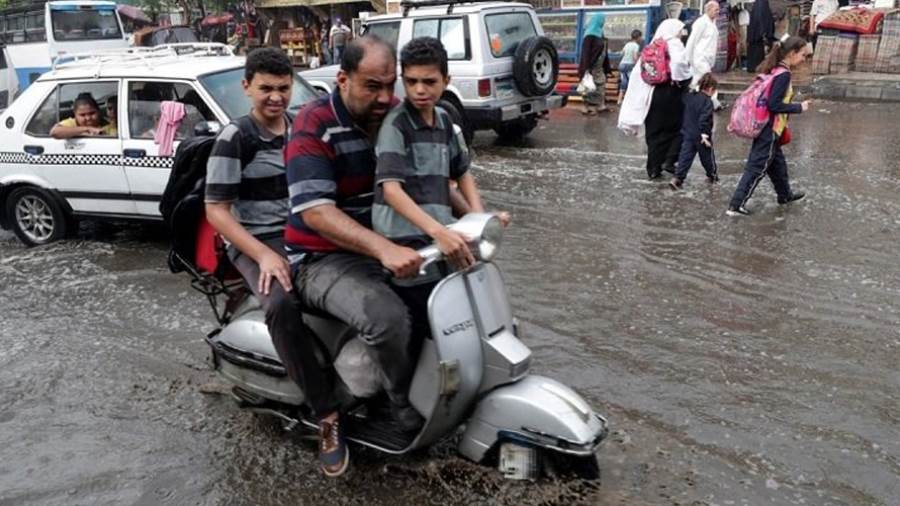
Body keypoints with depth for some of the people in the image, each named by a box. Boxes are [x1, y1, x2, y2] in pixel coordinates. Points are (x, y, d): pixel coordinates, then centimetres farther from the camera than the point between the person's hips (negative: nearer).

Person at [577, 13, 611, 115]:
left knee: (601, 85, 12)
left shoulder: (599, 33, 12)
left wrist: (606, 66, 15)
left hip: (599, 66, 9)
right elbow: (585, 52, -19)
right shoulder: (590, 35, -14)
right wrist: (585, 68, -25)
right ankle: (588, 108, 3)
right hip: (592, 66, -9)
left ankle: (600, 106, 20)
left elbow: (603, 51, 16)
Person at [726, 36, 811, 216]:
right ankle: (736, 206, -3)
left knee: (777, 161, 25)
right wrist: (799, 108, -13)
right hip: (770, 129, -10)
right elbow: (774, 105, -23)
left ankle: (785, 194, 44)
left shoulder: (772, 69, 8)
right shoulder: (784, 74, -18)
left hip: (763, 126, 10)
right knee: (757, 167, -4)